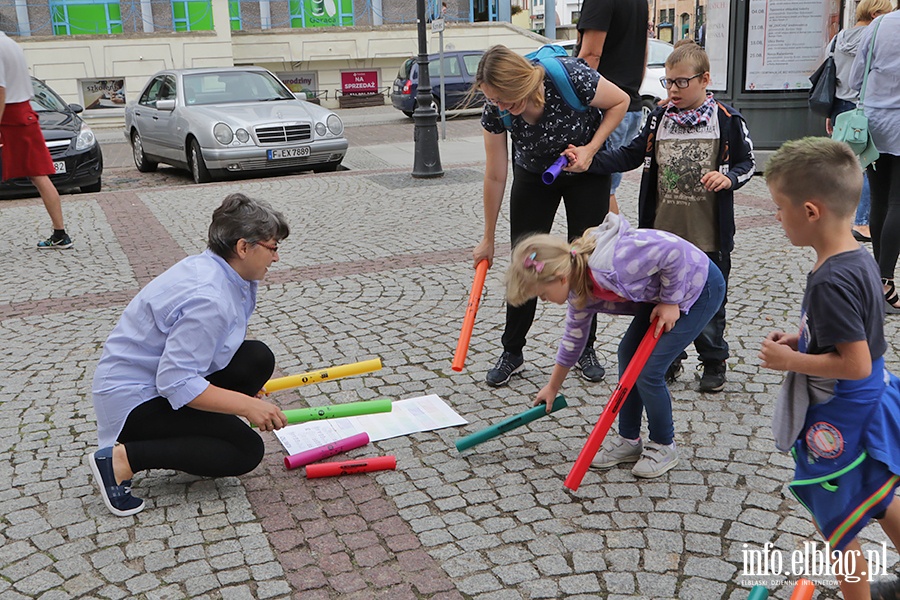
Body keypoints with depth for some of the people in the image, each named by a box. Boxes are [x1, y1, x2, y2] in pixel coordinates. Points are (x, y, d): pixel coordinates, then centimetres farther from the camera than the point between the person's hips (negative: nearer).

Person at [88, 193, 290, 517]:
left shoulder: (210, 266, 1)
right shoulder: (207, 298, -30)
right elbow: (176, 384, -30)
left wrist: (246, 388, 19)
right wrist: (246, 405, -25)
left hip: (161, 375, 9)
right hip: (134, 400, -9)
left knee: (258, 359, -4)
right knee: (247, 451, -11)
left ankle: (195, 431, 8)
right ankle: (122, 459, -11)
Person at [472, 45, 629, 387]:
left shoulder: (570, 77, -35)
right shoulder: (496, 110, -26)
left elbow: (620, 101, -16)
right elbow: (495, 177, -15)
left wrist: (590, 149, -28)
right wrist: (488, 239, -8)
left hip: (586, 170, -2)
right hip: (533, 174, 2)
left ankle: (585, 349, 17)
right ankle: (512, 352, 13)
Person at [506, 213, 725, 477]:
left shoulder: (609, 266, -35)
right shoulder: (579, 285, -4)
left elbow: (674, 251, -31)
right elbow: (574, 336, 11)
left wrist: (671, 301, -19)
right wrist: (552, 387, 21)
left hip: (700, 285, -9)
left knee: (648, 372, -9)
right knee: (628, 353, 9)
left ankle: (664, 446, 14)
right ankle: (629, 440, 23)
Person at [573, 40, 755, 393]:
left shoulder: (727, 120, -4)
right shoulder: (659, 118, 5)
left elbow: (747, 163, 4)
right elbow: (631, 156, 6)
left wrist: (729, 178, -17)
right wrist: (590, 161, -6)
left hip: (708, 235, -3)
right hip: (664, 231, 3)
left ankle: (713, 363, 26)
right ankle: (669, 359, 30)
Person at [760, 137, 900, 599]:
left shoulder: (831, 282, -30)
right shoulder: (859, 258, -1)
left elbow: (855, 364, -29)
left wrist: (790, 361, -19)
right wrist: (801, 341, 4)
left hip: (840, 422, -10)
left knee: (836, 525, 11)